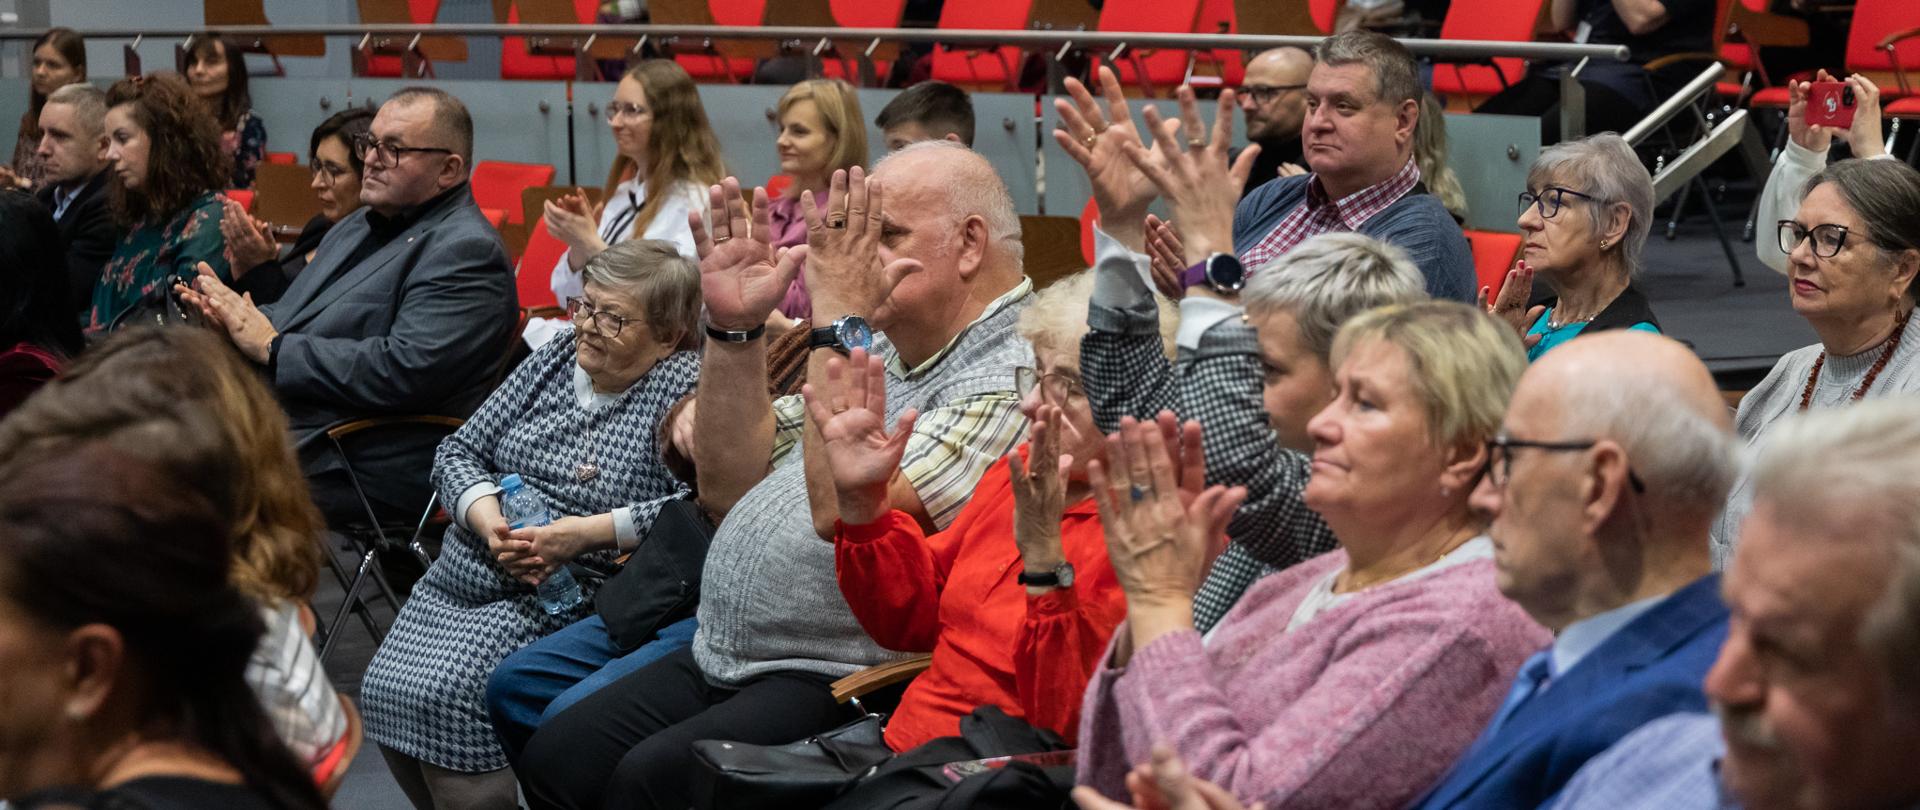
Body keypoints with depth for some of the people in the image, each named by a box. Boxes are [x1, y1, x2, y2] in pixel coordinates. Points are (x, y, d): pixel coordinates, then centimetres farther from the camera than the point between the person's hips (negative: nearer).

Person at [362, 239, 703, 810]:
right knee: (385, 691, -9)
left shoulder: (685, 386, -8)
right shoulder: (555, 358, 12)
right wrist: (490, 524, -8)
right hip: (466, 575, 7)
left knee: (438, 696, -23)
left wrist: (583, 533, -21)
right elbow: (458, 452, 13)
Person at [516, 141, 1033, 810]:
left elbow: (842, 510, -27)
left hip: (835, 681, -9)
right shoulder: (883, 347, 15)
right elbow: (728, 487, 14)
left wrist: (839, 315, -21)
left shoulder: (1011, 378, -15)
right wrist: (734, 327, 2)